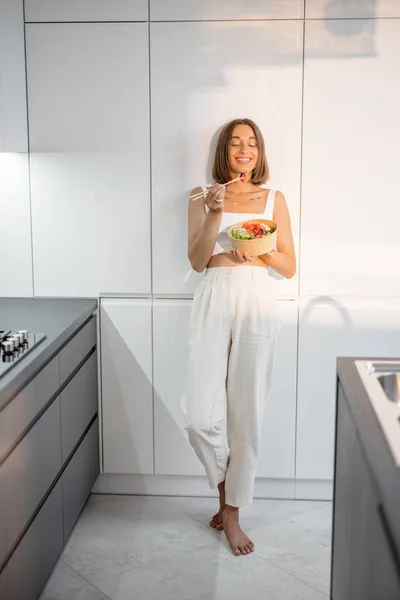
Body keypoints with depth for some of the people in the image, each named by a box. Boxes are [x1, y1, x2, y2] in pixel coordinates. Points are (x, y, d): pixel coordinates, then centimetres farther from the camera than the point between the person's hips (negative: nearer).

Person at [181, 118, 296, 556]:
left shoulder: (273, 200, 11)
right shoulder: (203, 197, 9)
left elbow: (290, 267, 9)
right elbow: (197, 261, 0)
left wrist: (258, 252, -10)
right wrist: (214, 212, -11)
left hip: (257, 305, 1)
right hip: (214, 301, 0)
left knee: (247, 413, 2)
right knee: (200, 416, -9)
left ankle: (231, 513, 18)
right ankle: (226, 491, 22)